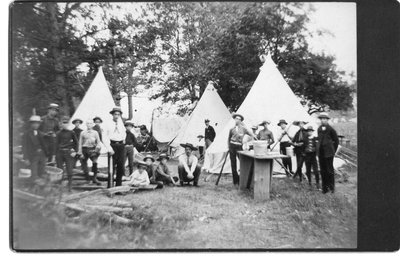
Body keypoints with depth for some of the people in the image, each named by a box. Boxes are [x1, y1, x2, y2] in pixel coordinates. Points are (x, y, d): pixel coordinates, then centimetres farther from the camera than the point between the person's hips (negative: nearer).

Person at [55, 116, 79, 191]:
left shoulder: (71, 132, 0)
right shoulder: (59, 133, 3)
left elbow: (76, 143, 7)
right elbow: (56, 144, 4)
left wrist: (74, 151, -2)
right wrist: (56, 155, -1)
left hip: (69, 153, -1)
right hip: (60, 153, 1)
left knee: (69, 171, -2)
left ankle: (69, 187, 9)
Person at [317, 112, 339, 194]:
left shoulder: (331, 129, -7)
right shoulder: (319, 129, 9)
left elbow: (336, 140, 1)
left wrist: (333, 150, 3)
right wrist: (319, 148, 12)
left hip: (328, 153, -5)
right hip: (321, 152, 5)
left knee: (330, 170, 0)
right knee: (323, 170, 9)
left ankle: (331, 187, 11)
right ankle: (324, 188, 17)